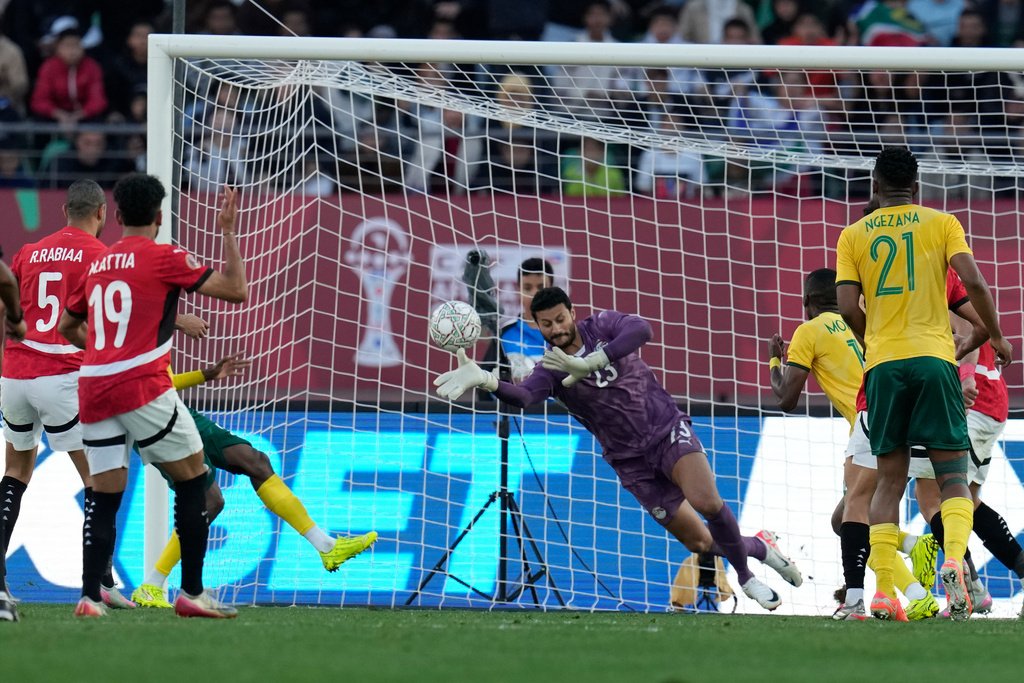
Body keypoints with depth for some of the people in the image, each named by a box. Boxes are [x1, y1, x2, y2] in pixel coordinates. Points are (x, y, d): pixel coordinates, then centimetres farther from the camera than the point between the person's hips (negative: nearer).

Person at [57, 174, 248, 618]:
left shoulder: (97, 264, 17)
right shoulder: (165, 257, -1)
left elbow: (67, 326, 28)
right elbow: (235, 290, -4)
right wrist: (228, 232, 5)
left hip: (93, 388, 6)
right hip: (143, 388, -6)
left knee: (105, 496, 6)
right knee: (193, 480, 6)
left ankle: (89, 595, -8)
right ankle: (191, 593, 3)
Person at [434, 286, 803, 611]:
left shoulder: (602, 326, -7)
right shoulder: (551, 371, -8)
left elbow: (641, 329, -29)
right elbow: (523, 397, -30)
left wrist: (590, 363, -39)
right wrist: (486, 381, -53)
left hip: (668, 428, -1)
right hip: (631, 459, 1)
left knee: (705, 500, -27)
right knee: (699, 542, 0)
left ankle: (743, 572, -2)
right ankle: (758, 547, 30)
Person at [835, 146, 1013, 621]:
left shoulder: (854, 235, 9)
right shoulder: (941, 224, 6)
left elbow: (848, 306, 0)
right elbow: (973, 282, -6)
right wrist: (992, 335, 7)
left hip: (883, 364, 2)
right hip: (933, 357, -2)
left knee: (890, 480, 7)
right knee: (953, 475, 1)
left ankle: (883, 591, -4)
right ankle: (953, 561, -26)